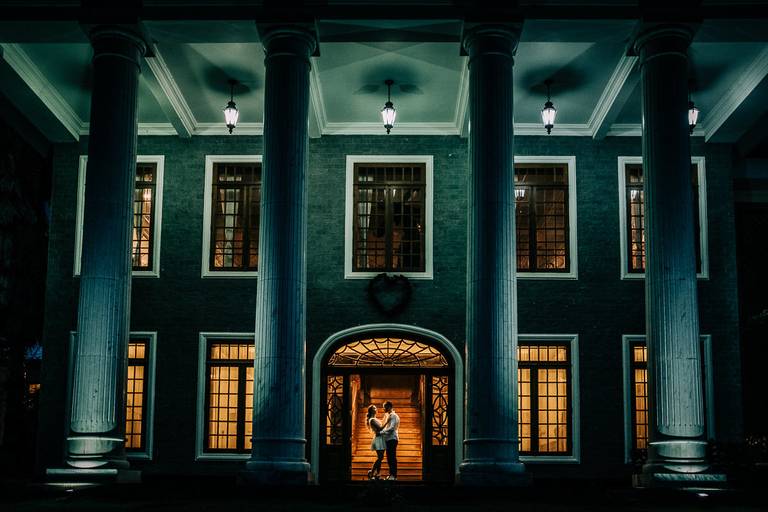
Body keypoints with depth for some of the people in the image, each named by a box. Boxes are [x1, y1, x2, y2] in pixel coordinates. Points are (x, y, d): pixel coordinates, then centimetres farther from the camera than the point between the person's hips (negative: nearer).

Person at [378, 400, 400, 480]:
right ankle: (391, 474, 16)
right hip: (388, 439, 9)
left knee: (392, 457, -8)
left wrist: (381, 432, -19)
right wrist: (381, 432, 9)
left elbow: (391, 428, -21)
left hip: (392, 439, -9)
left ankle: (394, 476, -6)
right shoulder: (388, 416, 18)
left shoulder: (393, 416, -11)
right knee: (389, 458, 11)